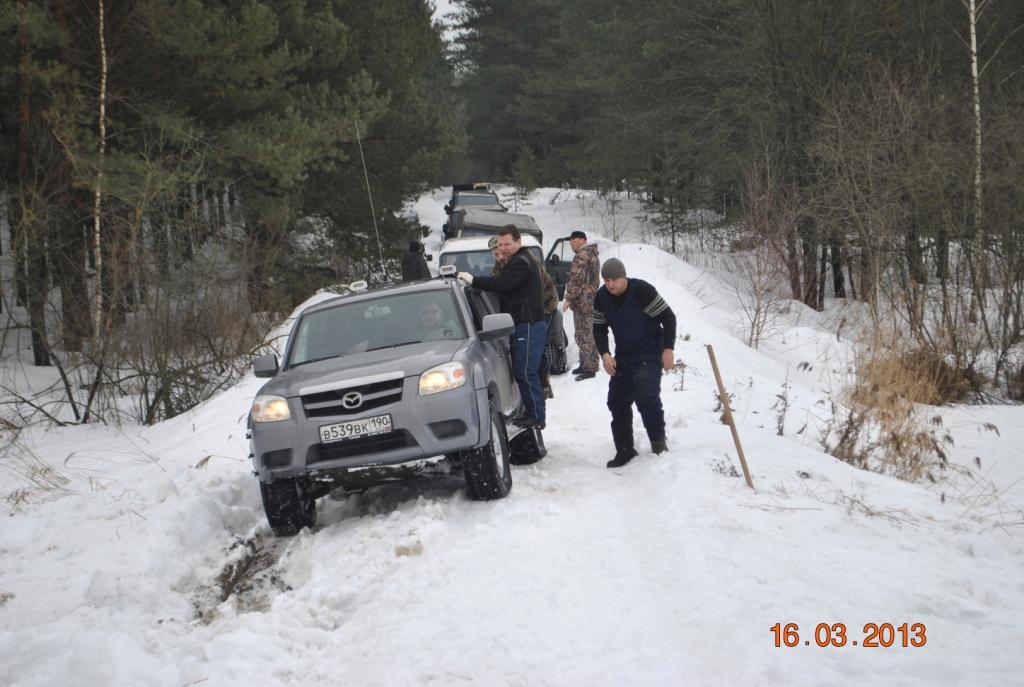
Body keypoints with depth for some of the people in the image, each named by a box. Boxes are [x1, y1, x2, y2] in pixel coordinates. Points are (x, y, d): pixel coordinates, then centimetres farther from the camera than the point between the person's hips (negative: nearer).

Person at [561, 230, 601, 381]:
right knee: (587, 335, 16)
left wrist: (569, 298, -13)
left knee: (584, 336, -9)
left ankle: (589, 368, -10)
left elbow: (576, 280, -20)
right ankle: (585, 364, 23)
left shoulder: (582, 256, -14)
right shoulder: (593, 255, 19)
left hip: (582, 302, -11)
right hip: (592, 300, 11)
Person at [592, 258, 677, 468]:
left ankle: (658, 441, -12)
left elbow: (668, 317, -14)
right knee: (617, 401, 7)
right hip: (623, 356, 6)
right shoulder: (601, 298, -4)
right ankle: (624, 450, 20)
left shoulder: (642, 290, -21)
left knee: (646, 395, -26)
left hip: (649, 353, -6)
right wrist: (604, 354, -7)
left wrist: (668, 349, -16)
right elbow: (599, 329, 8)